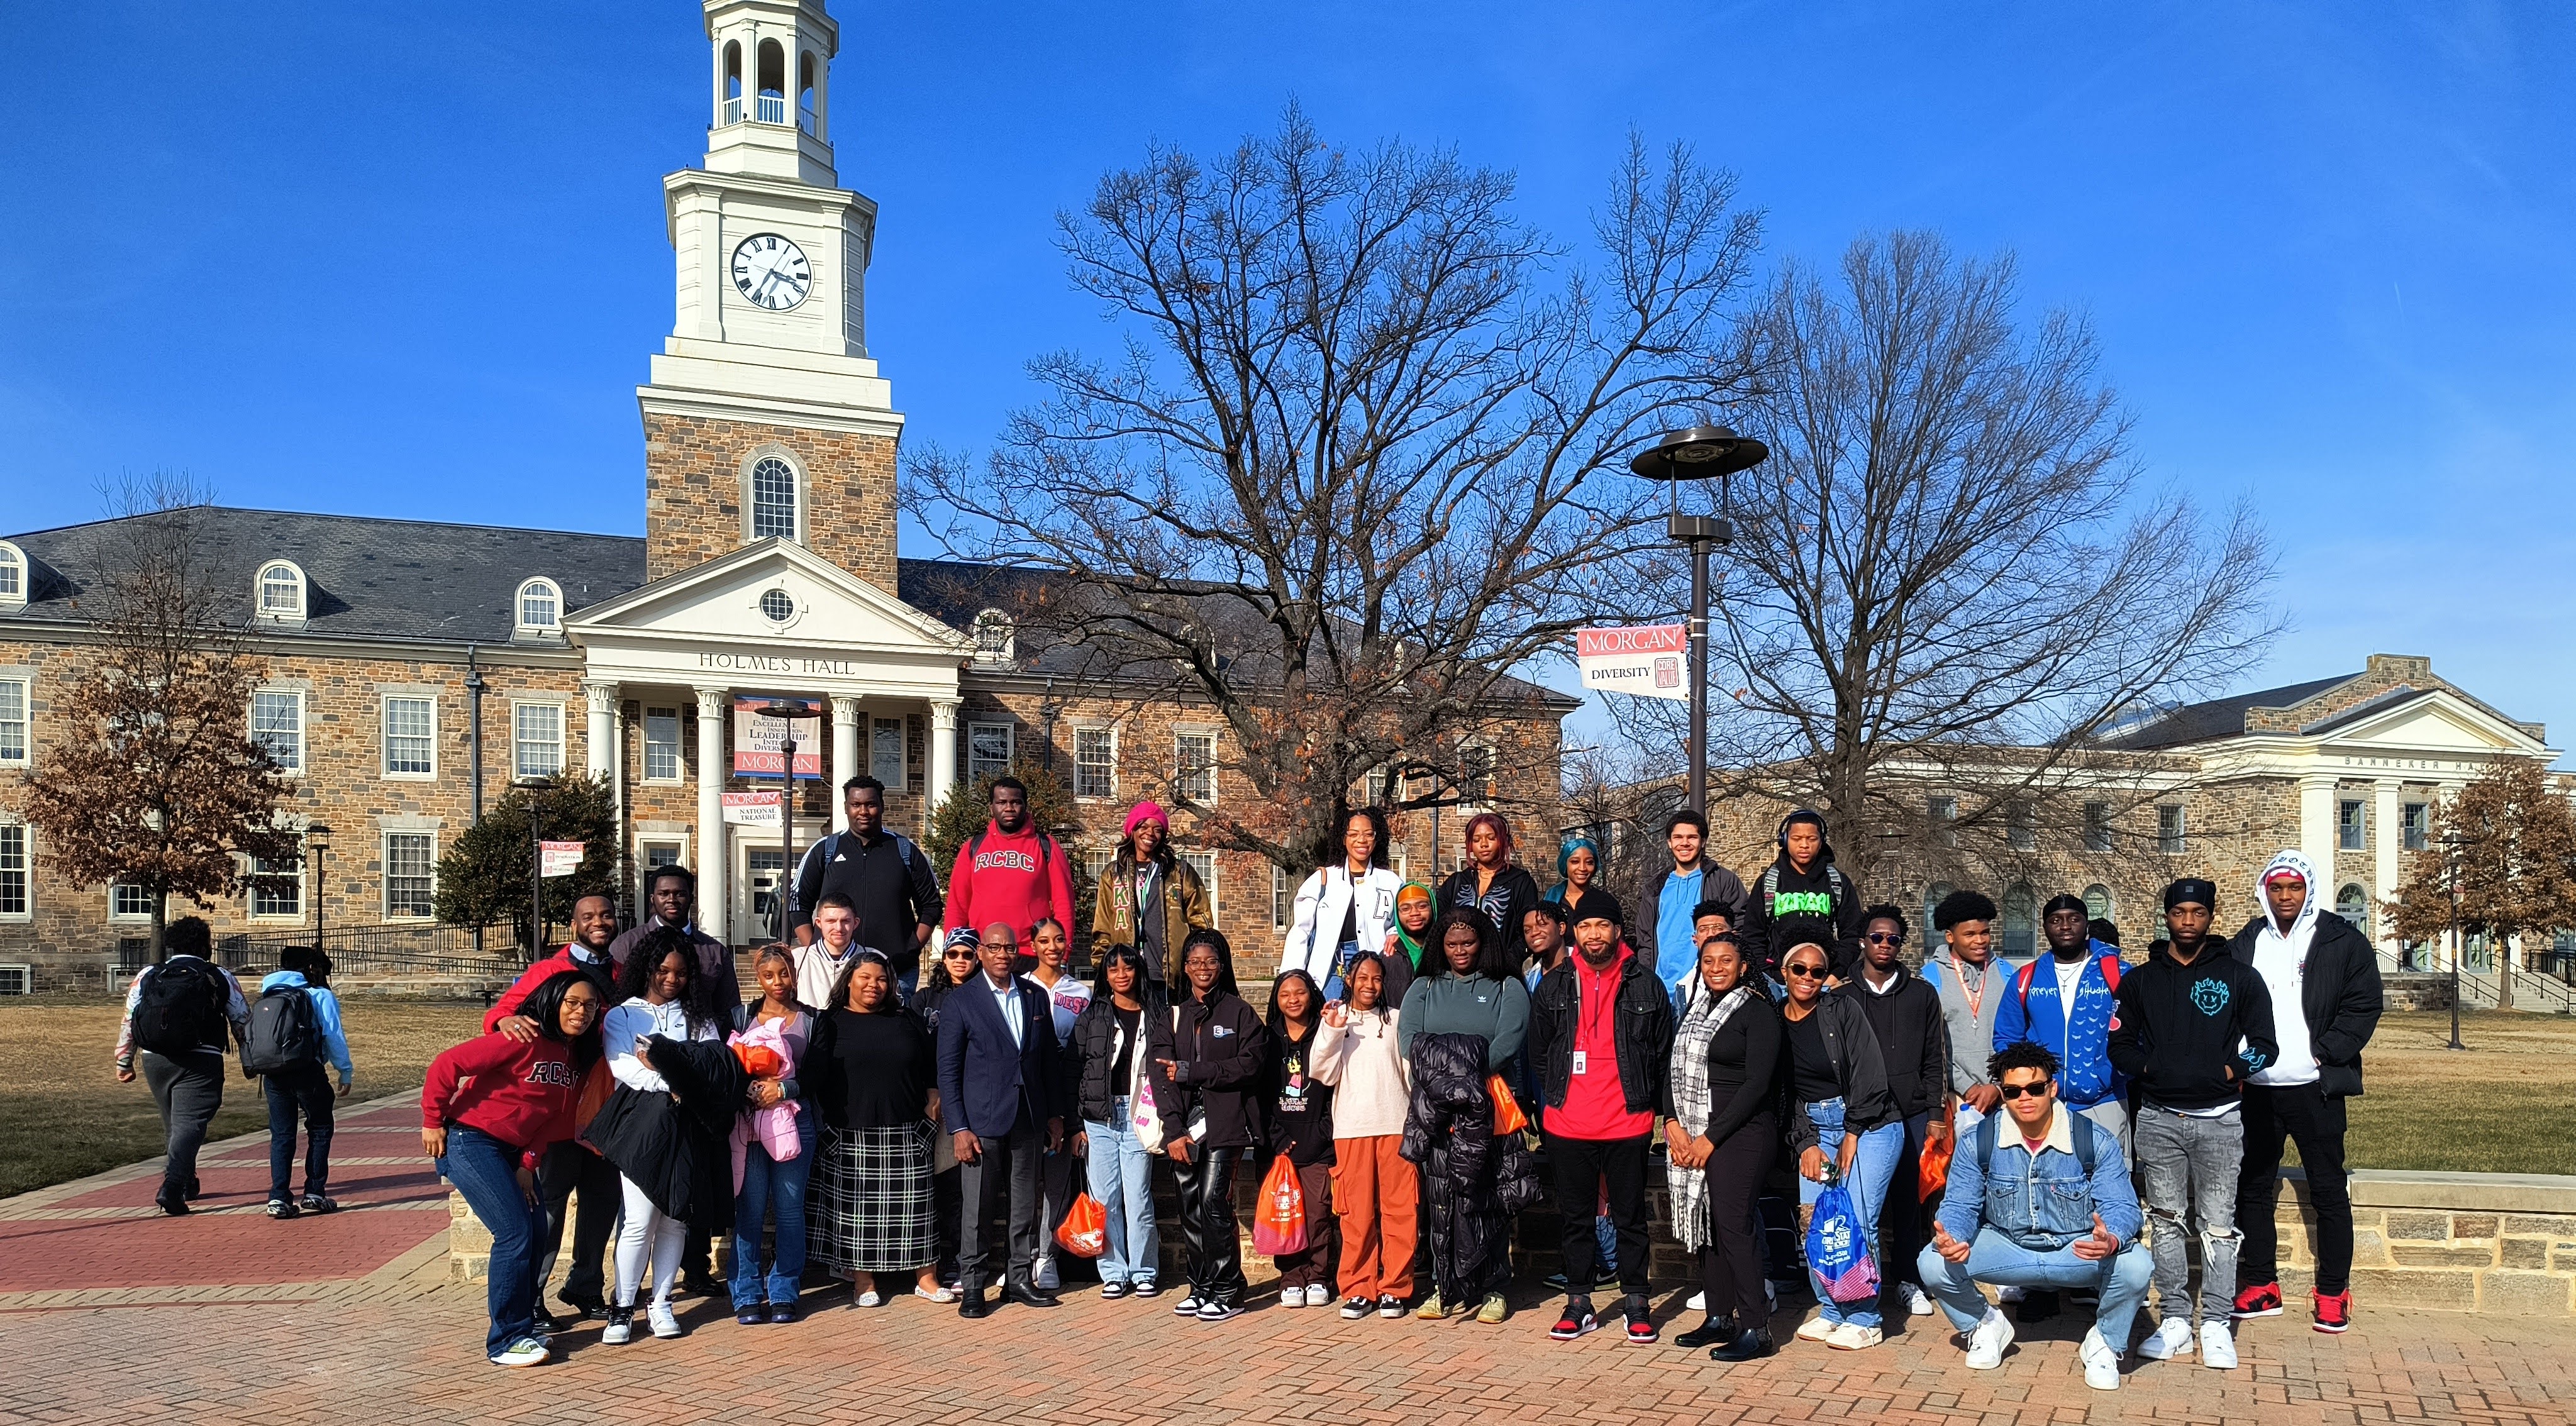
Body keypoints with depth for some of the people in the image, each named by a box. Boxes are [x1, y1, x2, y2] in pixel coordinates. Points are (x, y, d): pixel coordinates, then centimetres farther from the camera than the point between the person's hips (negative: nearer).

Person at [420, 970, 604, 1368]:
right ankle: (506, 1342, -1)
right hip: (469, 1141, -9)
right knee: (515, 1234, -12)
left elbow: (555, 1118, 7)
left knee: (537, 1232, 8)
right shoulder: (524, 1039, -20)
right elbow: (447, 1065, -20)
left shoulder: (577, 1058, 5)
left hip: (511, 1151, 9)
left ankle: (523, 1324, 24)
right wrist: (433, 1122, -14)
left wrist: (529, 1163, -2)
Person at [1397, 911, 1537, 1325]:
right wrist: (1440, 1079, -18)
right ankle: (1446, 1289, 9)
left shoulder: (1508, 989, 9)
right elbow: (1408, 1037, 0)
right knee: (1441, 1198, 1)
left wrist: (1469, 1077, -20)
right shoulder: (1424, 989, 17)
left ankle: (1493, 1289, 6)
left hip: (1487, 1111, -2)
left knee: (1488, 1199, -3)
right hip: (1434, 1112, 2)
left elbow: (1508, 1042, -7)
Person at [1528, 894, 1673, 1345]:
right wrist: (1554, 1100, 9)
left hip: (1627, 1124, -2)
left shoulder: (1646, 986, 0)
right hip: (1568, 1125, 2)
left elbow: (1663, 1053, 7)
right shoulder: (1553, 986, 5)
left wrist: (1646, 1102, 5)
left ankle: (1636, 1303, 20)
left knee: (1630, 1216, 7)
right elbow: (1539, 1052, 13)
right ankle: (1579, 1305, 20)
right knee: (1576, 1216, 10)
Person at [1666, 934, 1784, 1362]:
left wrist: (1710, 1138, -12)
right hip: (1690, 1134, 7)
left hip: (1740, 1132, -7)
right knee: (1705, 1222, 8)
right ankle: (1719, 1318, 17)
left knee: (1732, 1223, -10)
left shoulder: (1758, 1012, -7)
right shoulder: (1695, 1010, 15)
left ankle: (1755, 1328, -4)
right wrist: (1673, 1124, -4)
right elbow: (1675, 1071, 13)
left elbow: (1757, 1084, -12)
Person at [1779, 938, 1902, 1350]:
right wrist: (1806, 1143, -4)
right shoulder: (1776, 1022, 5)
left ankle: (1864, 1320, 3)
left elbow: (1869, 1075, -10)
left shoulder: (1842, 1008, -7)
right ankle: (1831, 1312, 15)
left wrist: (1852, 1135, -10)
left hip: (1868, 1125, -4)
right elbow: (1784, 1092, 6)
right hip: (1814, 1130, 5)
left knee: (1857, 1220, -10)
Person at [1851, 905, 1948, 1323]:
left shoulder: (1921, 993, 9)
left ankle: (1907, 1278, 18)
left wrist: (1935, 1110, 3)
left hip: (1911, 1112, 1)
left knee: (1909, 1195, 5)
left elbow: (1936, 1056, 9)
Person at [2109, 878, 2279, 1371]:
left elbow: (2264, 1045, 3)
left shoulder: (2240, 977, 3)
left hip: (2219, 1119, -2)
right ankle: (2174, 1321, 14)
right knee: (2166, 1221, 6)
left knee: (2219, 1225, 1)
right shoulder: (2140, 980, 9)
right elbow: (2120, 1044, 10)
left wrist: (2228, 1072, -10)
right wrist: (2150, 1070, -5)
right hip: (2158, 1118, 2)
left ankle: (2216, 1325, 9)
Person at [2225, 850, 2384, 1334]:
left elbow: (2365, 1005, -5)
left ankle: (2333, 1293, 14)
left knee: (2329, 1190, 3)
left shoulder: (2342, 941, -1)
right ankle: (2261, 1286, 19)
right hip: (2255, 1089, 4)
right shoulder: (2246, 943, 10)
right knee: (2253, 1188, 8)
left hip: (2315, 1087, -4)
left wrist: (2324, 1054, -13)